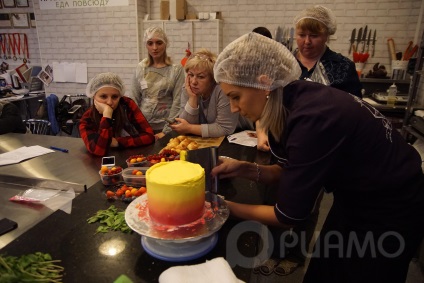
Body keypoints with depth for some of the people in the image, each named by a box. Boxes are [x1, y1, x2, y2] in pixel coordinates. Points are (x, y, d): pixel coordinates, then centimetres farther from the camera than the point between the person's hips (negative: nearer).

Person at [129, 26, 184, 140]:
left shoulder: (176, 69, -6)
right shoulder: (140, 68, 4)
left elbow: (177, 103, -10)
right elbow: (134, 99, 5)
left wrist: (166, 131, -14)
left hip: (165, 126, -3)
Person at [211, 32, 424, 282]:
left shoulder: (313, 119, -36)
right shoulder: (292, 100, -10)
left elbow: (289, 216, -27)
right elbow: (291, 172, 2)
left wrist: (225, 206, -16)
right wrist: (245, 169, -11)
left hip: (389, 212, -7)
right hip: (355, 198, 7)